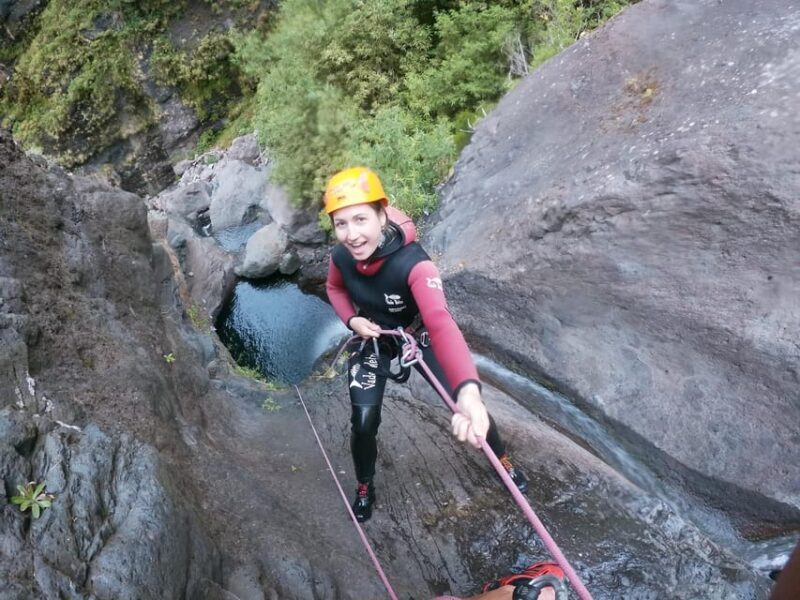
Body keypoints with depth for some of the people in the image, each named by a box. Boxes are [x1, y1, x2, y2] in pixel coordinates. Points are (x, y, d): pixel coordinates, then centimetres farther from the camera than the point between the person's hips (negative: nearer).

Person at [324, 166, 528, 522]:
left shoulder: (413, 263, -40)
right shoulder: (341, 258, -24)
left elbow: (440, 322, -57)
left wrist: (467, 390, -74)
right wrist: (352, 320, -19)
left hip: (418, 336, -2)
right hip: (373, 341, 3)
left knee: (470, 409, 0)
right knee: (363, 423, -7)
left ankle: (502, 459, 33)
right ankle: (365, 487, 25)